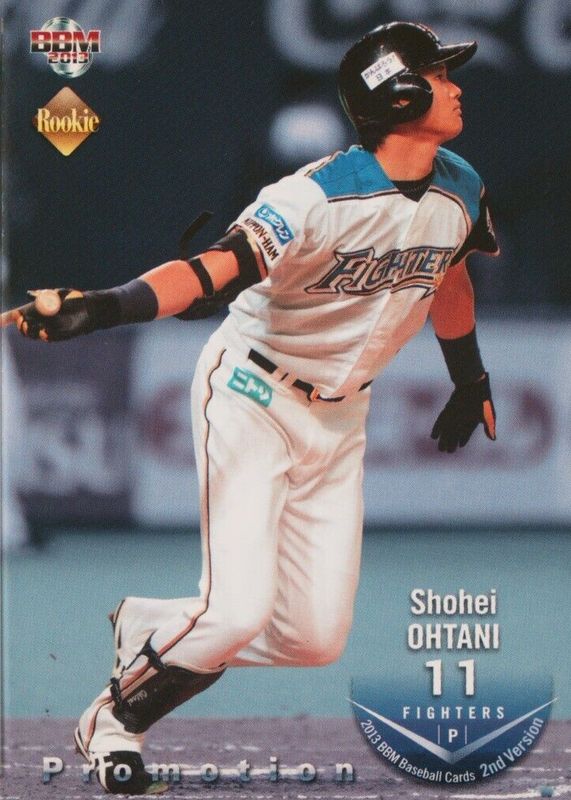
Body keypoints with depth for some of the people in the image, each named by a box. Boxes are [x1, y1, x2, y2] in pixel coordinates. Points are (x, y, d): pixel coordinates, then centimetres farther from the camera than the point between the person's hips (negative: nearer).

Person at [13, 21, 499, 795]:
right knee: (241, 609, -19)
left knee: (316, 637, 0)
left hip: (340, 416, 7)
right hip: (254, 397, -7)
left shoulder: (460, 192, -3)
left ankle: (147, 626, 24)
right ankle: (113, 723, 7)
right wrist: (108, 306, -56)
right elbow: (216, 268, -40)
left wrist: (470, 379, 28)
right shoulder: (319, 196, -27)